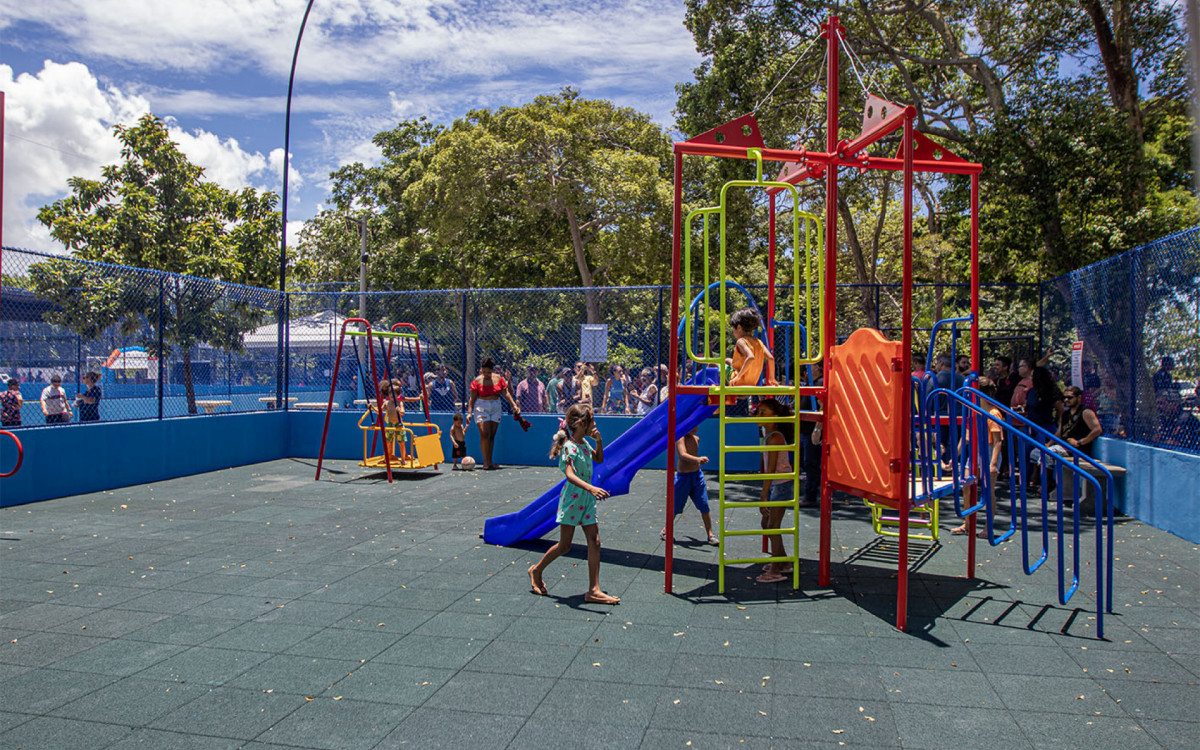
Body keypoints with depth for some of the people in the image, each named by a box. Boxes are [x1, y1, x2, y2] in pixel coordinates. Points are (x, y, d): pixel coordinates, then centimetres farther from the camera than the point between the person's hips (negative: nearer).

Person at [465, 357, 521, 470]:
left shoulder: (499, 379, 3)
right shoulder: (477, 381, -5)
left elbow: (506, 393, 7)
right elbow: (472, 398, -3)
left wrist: (514, 406, 0)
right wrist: (469, 413, -9)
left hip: (495, 408, 3)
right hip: (481, 408, -3)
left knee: (492, 435, 4)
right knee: (485, 434, -14)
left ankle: (490, 462, 10)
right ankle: (486, 463, -12)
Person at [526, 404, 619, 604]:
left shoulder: (585, 443, 9)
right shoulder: (570, 447, -18)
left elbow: (599, 459, 27)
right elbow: (570, 475, -32)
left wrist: (599, 441, 8)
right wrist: (591, 488, -46)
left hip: (587, 499, 8)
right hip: (572, 499, -8)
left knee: (594, 542, 0)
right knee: (564, 546, 3)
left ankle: (594, 590, 3)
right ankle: (537, 570, 27)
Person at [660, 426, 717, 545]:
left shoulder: (696, 438, 6)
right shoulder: (680, 438, -18)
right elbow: (683, 455, -35)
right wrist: (698, 459, -50)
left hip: (697, 475, 6)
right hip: (683, 476, -6)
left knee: (704, 506, 1)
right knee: (675, 507, 6)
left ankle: (710, 535, 11)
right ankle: (665, 531, 25)